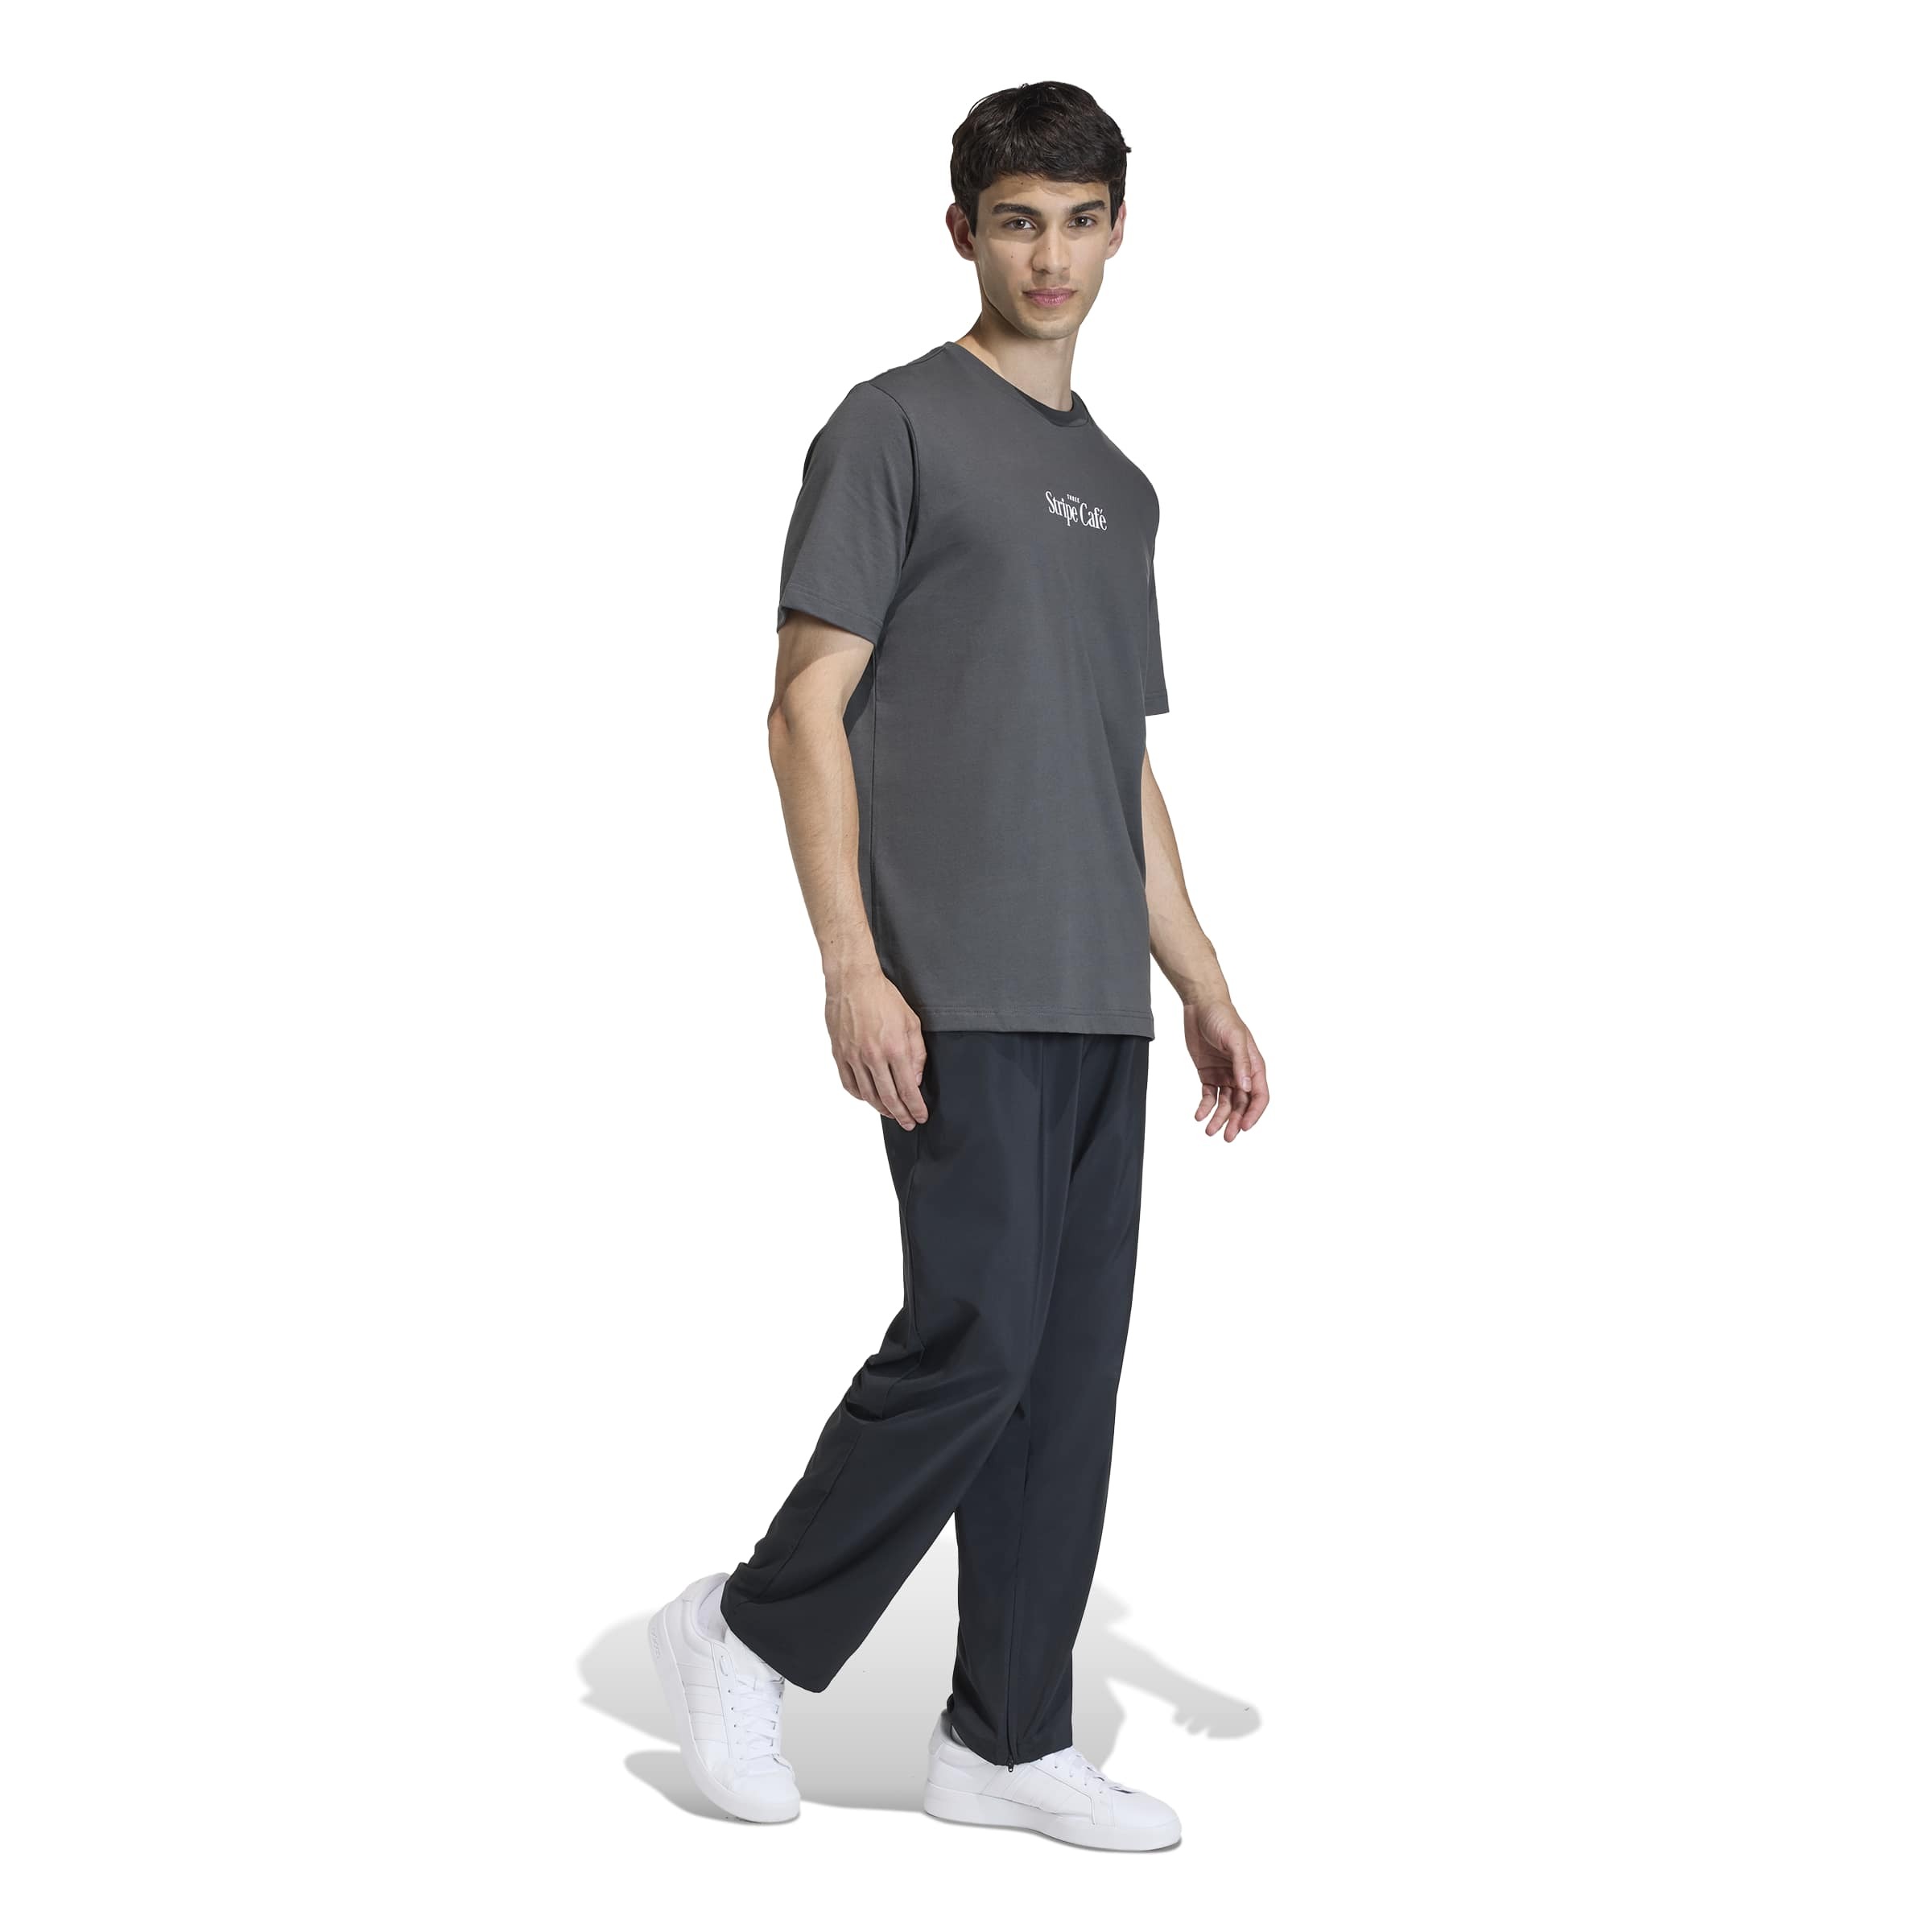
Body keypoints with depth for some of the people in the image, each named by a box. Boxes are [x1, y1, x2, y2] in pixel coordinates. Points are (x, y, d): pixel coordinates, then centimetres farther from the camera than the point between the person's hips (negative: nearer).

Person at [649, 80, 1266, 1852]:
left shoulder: (1120, 488, 20)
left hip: (1099, 1005, 7)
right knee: (977, 1337, -11)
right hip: (959, 996, -7)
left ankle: (1009, 1737, 17)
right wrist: (852, 968, -16)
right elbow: (809, 708, -7)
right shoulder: (898, 427, -1)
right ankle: (753, 1634, 10)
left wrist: (1207, 991, 16)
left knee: (1073, 1364, 7)